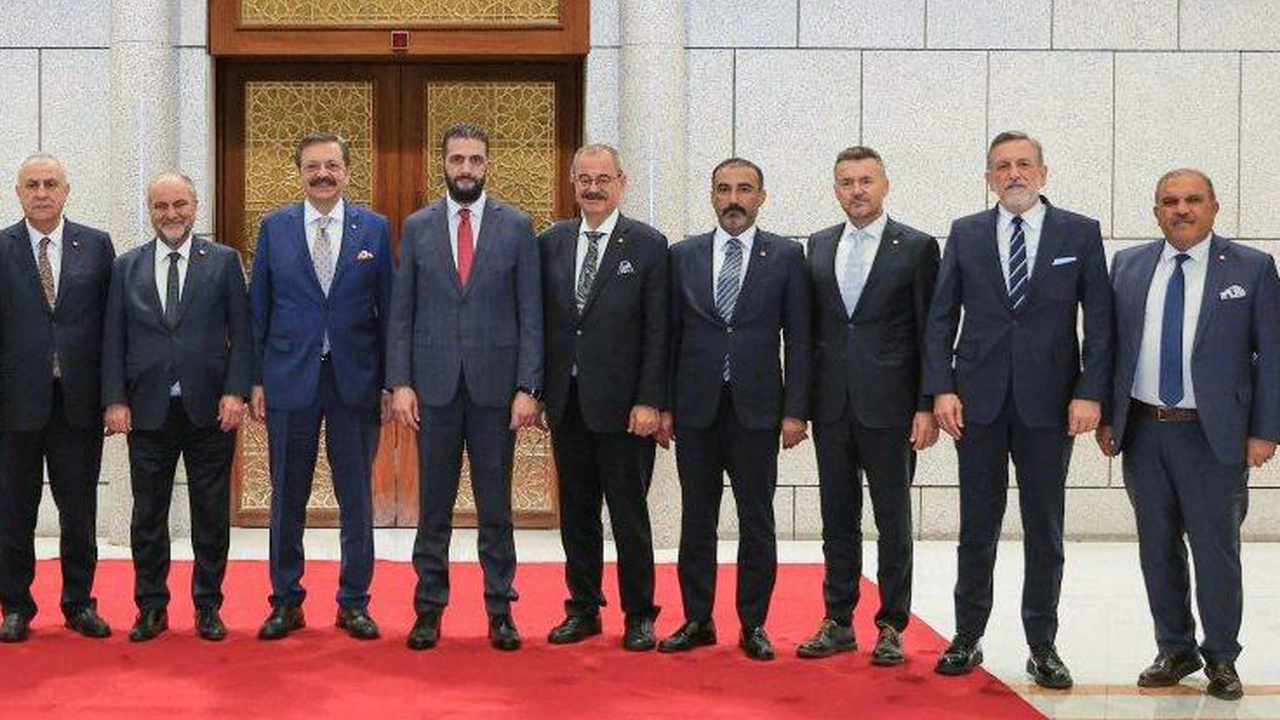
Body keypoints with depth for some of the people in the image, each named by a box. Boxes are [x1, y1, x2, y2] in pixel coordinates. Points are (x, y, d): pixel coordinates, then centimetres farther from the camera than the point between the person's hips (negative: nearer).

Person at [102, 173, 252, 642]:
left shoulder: (223, 261, 5)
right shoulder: (127, 267, 9)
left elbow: (241, 333, 1)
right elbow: (113, 339, 7)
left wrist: (235, 392, -8)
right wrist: (114, 400, -2)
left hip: (209, 408, -1)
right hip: (148, 409, 1)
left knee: (211, 514, 5)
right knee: (148, 514, 7)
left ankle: (208, 607, 16)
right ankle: (151, 607, 18)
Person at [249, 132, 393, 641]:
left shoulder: (375, 229, 3)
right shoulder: (275, 228, 4)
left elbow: (387, 308, 4)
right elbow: (258, 308, 5)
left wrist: (389, 381, -1)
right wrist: (255, 379, 0)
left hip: (356, 379, 0)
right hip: (290, 379, 0)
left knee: (357, 498, 6)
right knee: (287, 498, 8)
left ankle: (354, 603, 17)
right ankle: (286, 602, 19)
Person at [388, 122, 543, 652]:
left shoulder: (517, 227, 3)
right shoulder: (417, 227, 7)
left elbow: (531, 313, 1)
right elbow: (401, 312, 6)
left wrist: (528, 388, -6)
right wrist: (400, 383, -3)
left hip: (495, 384, -1)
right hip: (434, 384, 1)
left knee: (495, 505, 5)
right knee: (434, 504, 6)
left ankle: (500, 610, 13)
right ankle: (429, 608, 14)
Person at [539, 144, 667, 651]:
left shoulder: (648, 245, -3)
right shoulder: (551, 242, 8)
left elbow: (657, 330, -6)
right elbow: (542, 321, 9)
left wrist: (649, 401, -12)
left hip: (621, 404, -4)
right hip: (567, 401, 4)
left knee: (629, 514, 3)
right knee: (576, 513, 11)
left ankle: (639, 616, 14)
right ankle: (583, 609, 22)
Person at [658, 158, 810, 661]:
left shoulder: (786, 256, 2)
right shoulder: (684, 256, 7)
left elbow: (798, 339, 0)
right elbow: (670, 334, 8)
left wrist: (796, 411, -6)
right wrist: (663, 405, 3)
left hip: (756, 408, -2)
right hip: (695, 407, 2)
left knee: (757, 521, 3)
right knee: (696, 519, 7)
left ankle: (753, 625, 12)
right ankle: (697, 621, 16)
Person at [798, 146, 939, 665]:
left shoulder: (916, 247, -2)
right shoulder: (819, 246, 11)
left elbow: (929, 334, -3)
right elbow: (811, 327, 13)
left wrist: (927, 407, -9)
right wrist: (801, 401, 8)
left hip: (888, 405, -4)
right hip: (831, 404, 4)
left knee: (893, 522, 2)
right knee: (838, 519, 10)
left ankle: (891, 626, 11)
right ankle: (838, 622, 19)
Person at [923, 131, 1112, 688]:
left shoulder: (1080, 233, 3)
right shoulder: (966, 234, 6)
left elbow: (1100, 320, 1)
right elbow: (941, 318, 5)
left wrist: (1090, 392, -8)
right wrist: (941, 388, -5)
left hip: (1048, 404, -1)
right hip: (978, 401, 1)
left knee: (1045, 531, 6)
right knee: (977, 528, 8)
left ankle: (1042, 647, 16)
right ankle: (967, 638, 19)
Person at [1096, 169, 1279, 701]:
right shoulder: (1128, 266, 7)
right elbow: (1109, 343, 10)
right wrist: (1106, 417, 5)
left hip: (1213, 436, -3)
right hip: (1143, 432, 3)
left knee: (1216, 550, 3)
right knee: (1158, 548, 11)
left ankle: (1221, 658, 19)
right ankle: (1175, 650, 26)